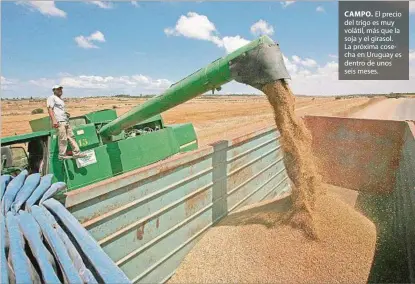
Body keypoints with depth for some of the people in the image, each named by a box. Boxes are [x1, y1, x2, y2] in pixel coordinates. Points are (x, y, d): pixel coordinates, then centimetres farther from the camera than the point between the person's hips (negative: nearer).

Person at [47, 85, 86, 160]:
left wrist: (67, 114, 17)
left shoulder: (60, 99, 27)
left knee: (71, 137, 4)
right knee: (63, 139, -10)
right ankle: (62, 155, -3)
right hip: (59, 121, -9)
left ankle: (76, 153, 5)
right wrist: (54, 120, -21)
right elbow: (50, 109, -11)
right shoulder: (52, 98, 1)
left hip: (65, 121, 9)